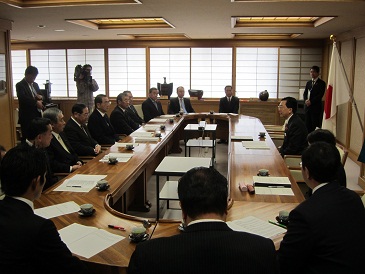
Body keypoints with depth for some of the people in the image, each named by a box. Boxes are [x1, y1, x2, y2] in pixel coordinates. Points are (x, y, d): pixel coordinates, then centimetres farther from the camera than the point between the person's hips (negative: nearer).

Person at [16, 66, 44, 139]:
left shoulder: (35, 85, 19)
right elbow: (23, 98, -18)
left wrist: (40, 97, -3)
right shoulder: (20, 85, -3)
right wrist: (36, 102, -19)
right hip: (27, 117, -6)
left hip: (38, 116, 6)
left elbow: (40, 96, 20)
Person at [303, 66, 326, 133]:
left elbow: (320, 95, -11)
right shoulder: (308, 82, 18)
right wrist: (305, 100, -6)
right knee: (307, 125, 6)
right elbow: (305, 93, 14)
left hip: (315, 107, -6)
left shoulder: (321, 83, -1)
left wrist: (311, 101, -16)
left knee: (315, 125, -6)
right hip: (307, 106, 6)